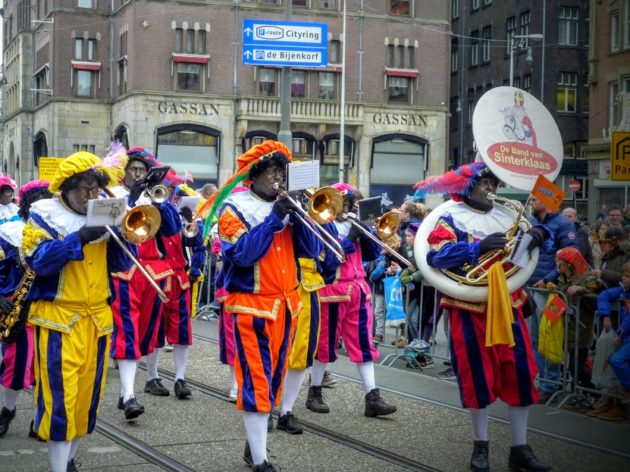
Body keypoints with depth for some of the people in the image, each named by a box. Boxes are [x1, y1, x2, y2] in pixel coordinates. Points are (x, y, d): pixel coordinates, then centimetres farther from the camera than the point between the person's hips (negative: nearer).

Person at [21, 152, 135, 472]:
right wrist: (80, 237, -22)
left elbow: (121, 264, 8)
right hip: (58, 317, -5)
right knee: (60, 394, -7)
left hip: (98, 317, 5)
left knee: (88, 393, 10)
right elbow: (37, 260, -16)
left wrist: (122, 232, -9)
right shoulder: (44, 213, -3)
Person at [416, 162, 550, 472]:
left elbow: (526, 250, 17)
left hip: (507, 305, 4)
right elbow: (435, 255, -18)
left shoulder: (507, 215, 12)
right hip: (470, 307, -4)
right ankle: (481, 446, 17)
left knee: (520, 373, 0)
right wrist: (479, 247, -27)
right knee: (477, 374, 3)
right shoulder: (451, 217, -3)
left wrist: (537, 236, -7)